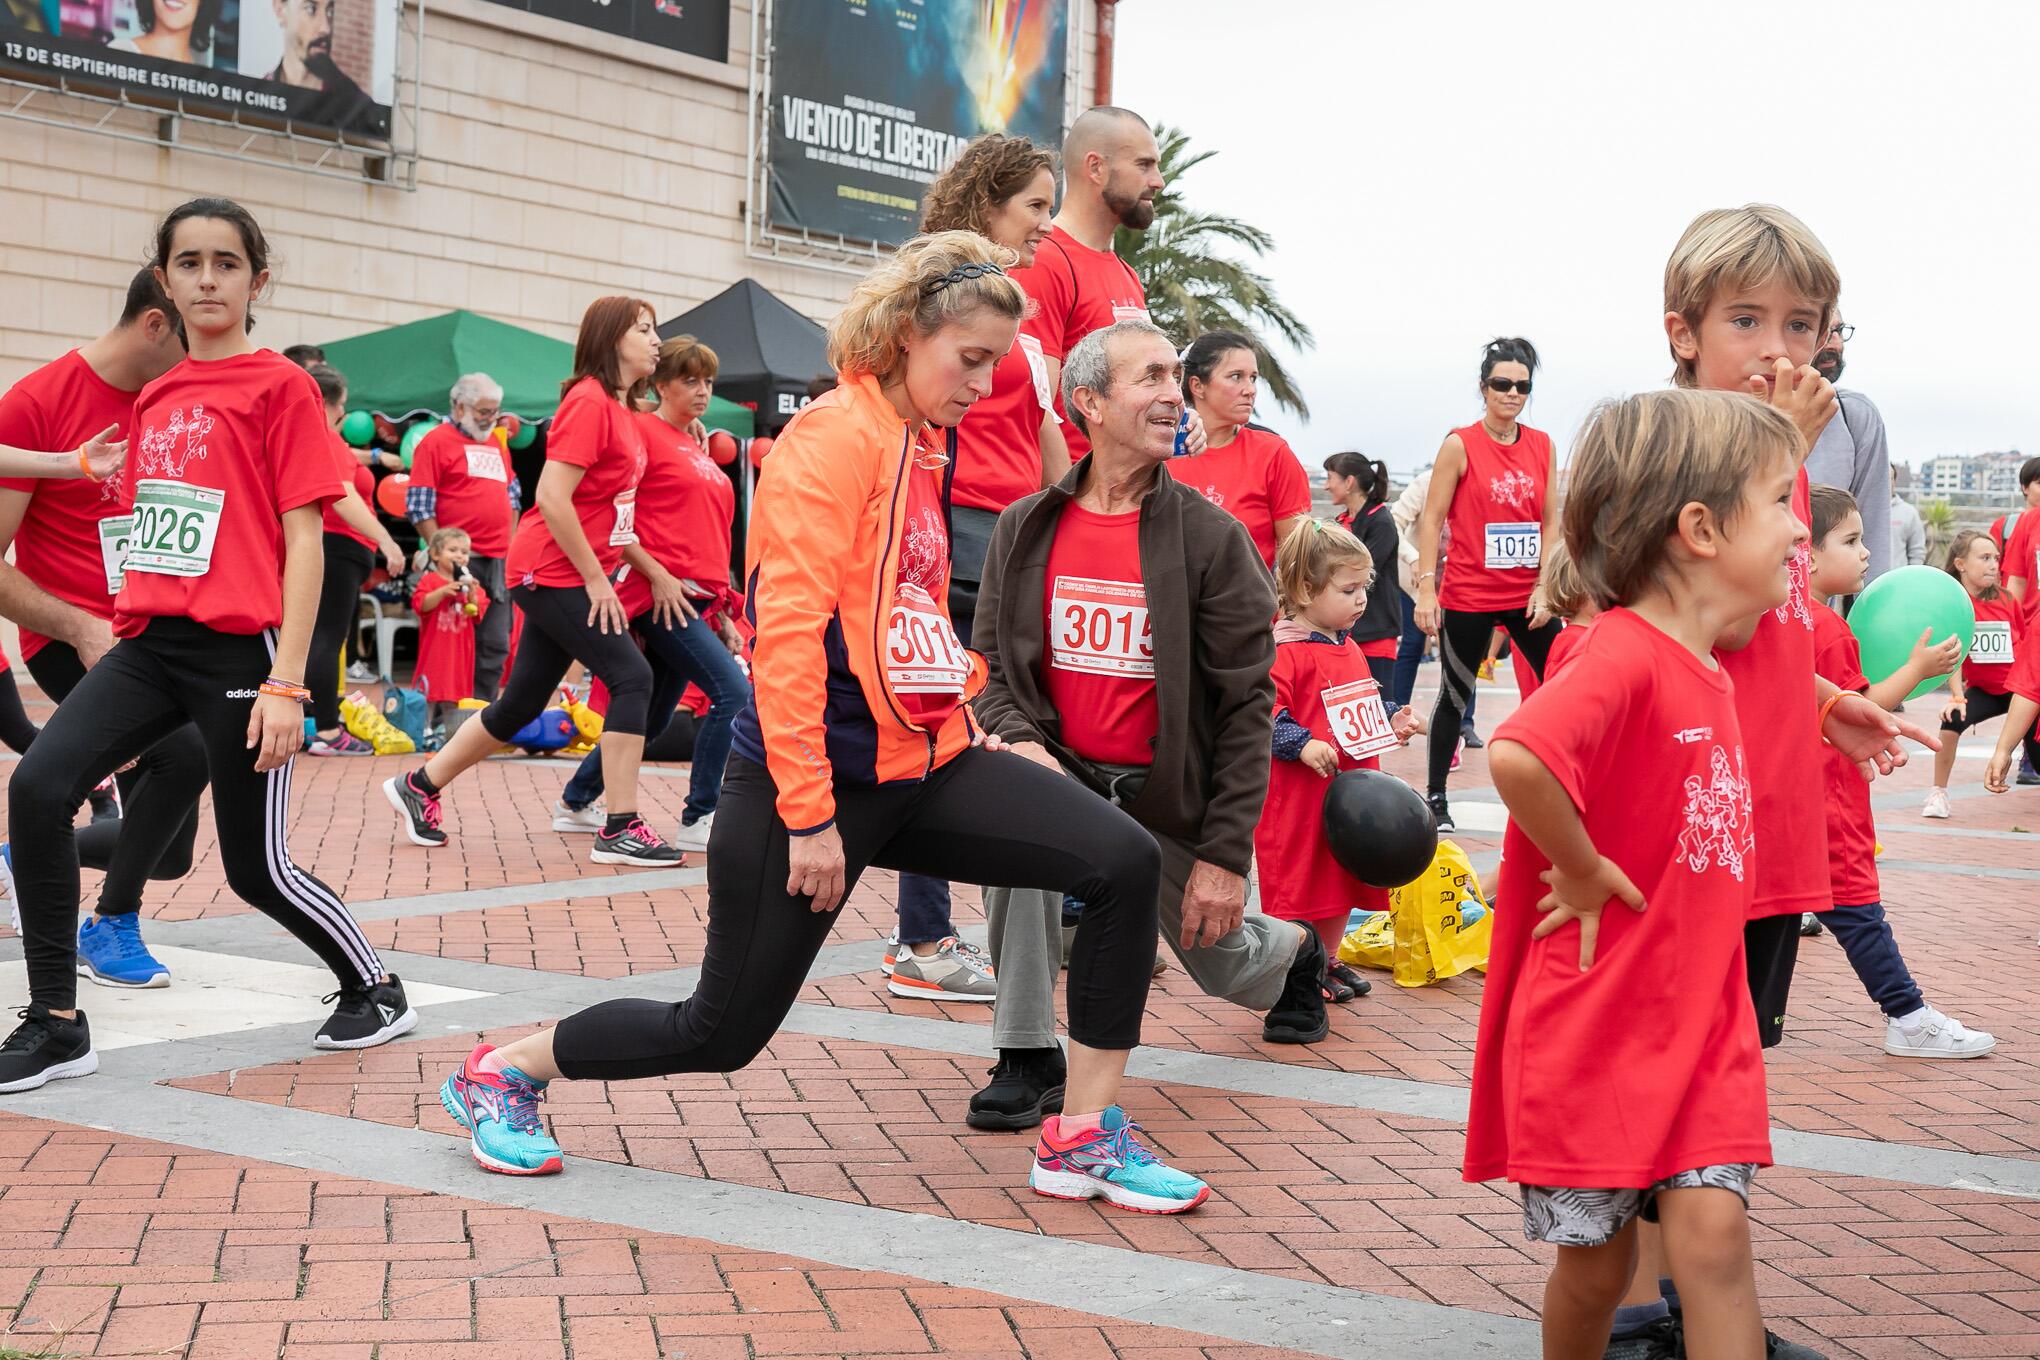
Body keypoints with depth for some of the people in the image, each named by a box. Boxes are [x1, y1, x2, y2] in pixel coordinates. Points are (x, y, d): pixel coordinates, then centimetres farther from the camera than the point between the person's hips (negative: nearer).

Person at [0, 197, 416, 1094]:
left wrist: (287, 682, -13)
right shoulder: (154, 398, 16)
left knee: (257, 870, 2)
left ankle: (373, 991, 27)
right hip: (149, 644, 6)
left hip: (238, 649, -5)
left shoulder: (279, 385, -2)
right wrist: (121, 636, 16)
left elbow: (302, 540, -7)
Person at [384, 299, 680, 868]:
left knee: (523, 701, 12)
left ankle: (419, 787, 26)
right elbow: (553, 497, -21)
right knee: (632, 676, -14)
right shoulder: (588, 401, -14)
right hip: (552, 571, -10)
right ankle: (620, 830, -10)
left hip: (575, 573, 10)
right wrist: (596, 578, -18)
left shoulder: (624, 411, 14)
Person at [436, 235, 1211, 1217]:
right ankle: (500, 1072, 26)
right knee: (724, 1029, 2)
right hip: (825, 774, -8)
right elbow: (789, 628, -21)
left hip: (923, 765, 8)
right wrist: (808, 815, -22)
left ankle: (1087, 1141, 0)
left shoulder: (920, 449, 13)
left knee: (1126, 862, -9)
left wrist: (962, 727, 14)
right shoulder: (836, 436, -14)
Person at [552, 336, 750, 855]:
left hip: (696, 600, 9)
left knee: (651, 719, 15)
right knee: (733, 691, -19)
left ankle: (575, 803, 31)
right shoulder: (643, 431, -4)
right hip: (662, 595, -9)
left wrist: (721, 609, 19)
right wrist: (657, 574, -16)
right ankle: (698, 821, -12)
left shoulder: (696, 447, 20)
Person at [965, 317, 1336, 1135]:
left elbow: (1247, 703, -11)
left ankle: (1295, 953, 54)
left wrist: (1225, 854, -15)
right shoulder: (1025, 529, -6)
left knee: (1221, 962, 12)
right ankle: (1028, 1056, -18)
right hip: (1062, 773, 1)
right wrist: (1019, 738, -21)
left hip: (1170, 796, -1)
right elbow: (989, 661, 2)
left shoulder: (1213, 538, -13)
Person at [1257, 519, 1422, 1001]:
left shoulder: (1350, 649, 13)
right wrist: (1302, 744, -32)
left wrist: (1393, 723, 11)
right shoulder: (1284, 651, -17)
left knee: (1343, 879, 17)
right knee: (1298, 885, 0)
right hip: (1300, 795, -9)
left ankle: (1328, 960, 32)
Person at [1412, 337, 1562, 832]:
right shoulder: (1461, 445, -6)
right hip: (1469, 595, -3)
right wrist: (1426, 587, -12)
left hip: (1527, 594, 4)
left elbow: (1551, 519, 8)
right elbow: (1432, 519, -5)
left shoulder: (1542, 444, 5)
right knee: (1454, 697, 6)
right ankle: (1436, 797, 17)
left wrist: (1546, 582, -2)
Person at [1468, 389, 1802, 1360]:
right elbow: (1516, 754, -40)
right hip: (1593, 1028, -6)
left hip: (1699, 1028, 7)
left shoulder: (1709, 674, 8)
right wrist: (1583, 875, -26)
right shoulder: (1622, 657, -21)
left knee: (1712, 1232, -4)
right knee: (1597, 1260, 7)